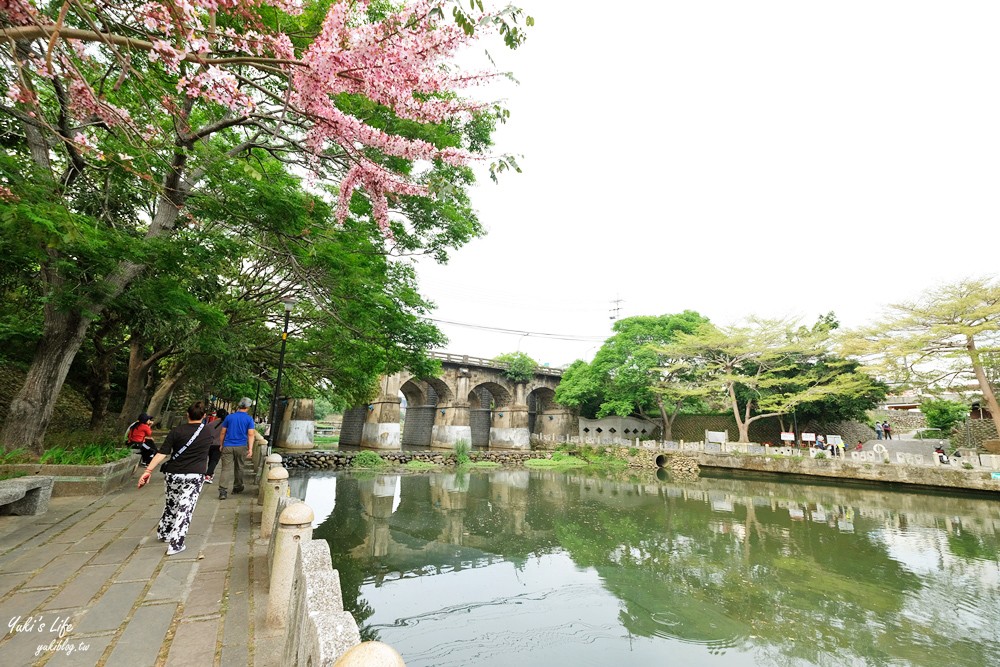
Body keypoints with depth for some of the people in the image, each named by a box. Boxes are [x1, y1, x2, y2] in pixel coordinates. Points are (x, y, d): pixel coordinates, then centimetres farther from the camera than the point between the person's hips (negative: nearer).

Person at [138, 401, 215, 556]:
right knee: (185, 508, 2)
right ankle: (175, 544, -2)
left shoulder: (177, 431, -3)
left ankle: (162, 533, 40)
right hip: (195, 476, -1)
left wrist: (148, 470, -10)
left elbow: (162, 453, -11)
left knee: (171, 505, 22)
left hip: (173, 474, 1)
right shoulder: (208, 433, 4)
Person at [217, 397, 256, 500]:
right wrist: (250, 449, -10)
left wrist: (221, 445, 20)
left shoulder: (229, 417, 4)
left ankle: (223, 490, -14)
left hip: (227, 446, 1)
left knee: (226, 468, -2)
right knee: (239, 467, 15)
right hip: (241, 446, -1)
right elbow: (251, 434, -9)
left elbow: (222, 432, 8)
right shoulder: (249, 419, -3)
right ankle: (237, 487, 28)